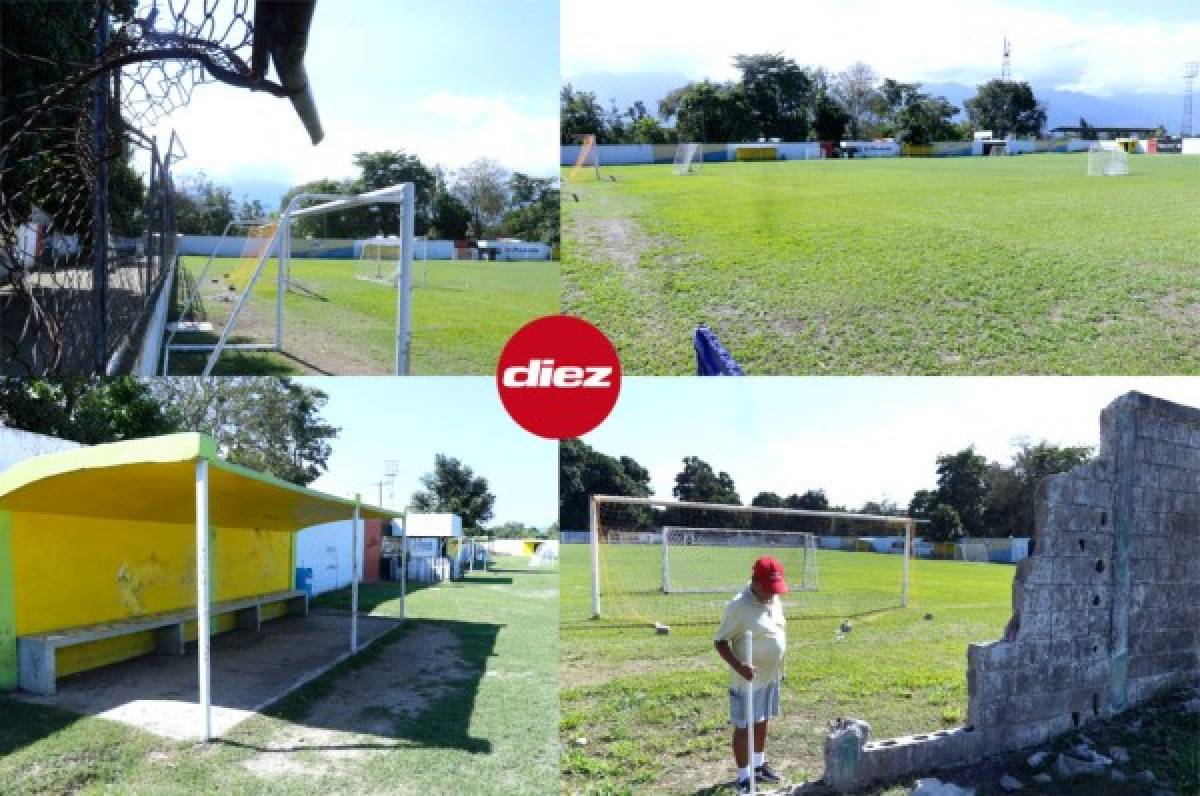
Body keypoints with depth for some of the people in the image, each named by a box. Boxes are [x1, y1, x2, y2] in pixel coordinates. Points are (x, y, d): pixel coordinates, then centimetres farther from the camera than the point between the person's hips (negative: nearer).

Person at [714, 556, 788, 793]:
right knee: (743, 727, 3)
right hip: (748, 679, -7)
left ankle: (759, 765, 38)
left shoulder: (775, 600, 1)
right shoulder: (739, 607, -23)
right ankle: (744, 778, 13)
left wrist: (779, 666, 18)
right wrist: (739, 667, -31)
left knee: (762, 723, 21)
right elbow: (720, 642, -19)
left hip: (771, 676, 8)